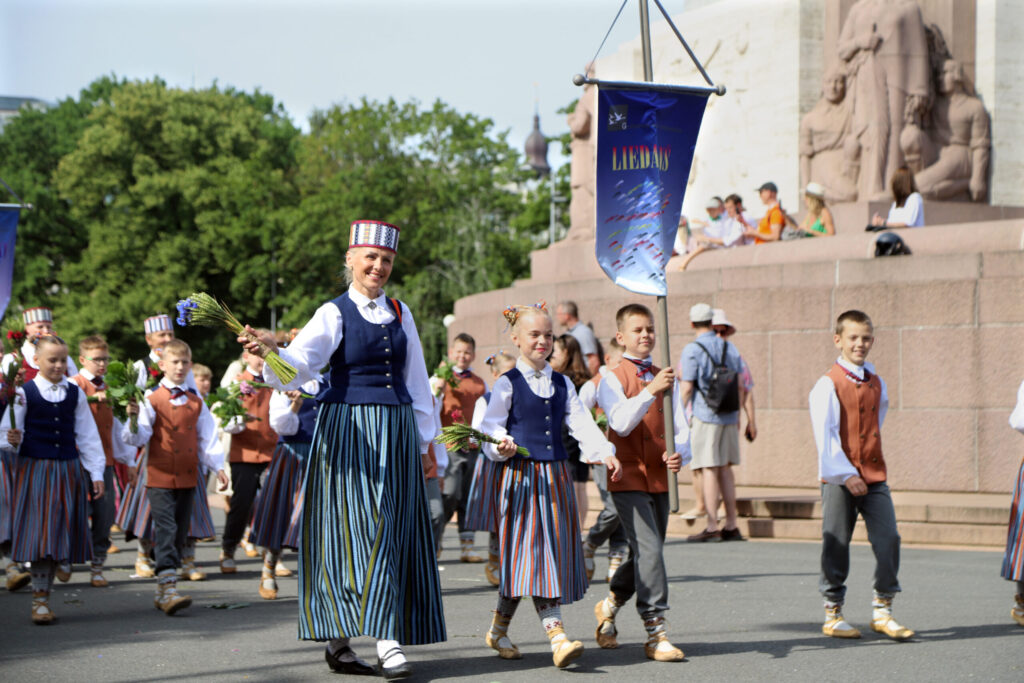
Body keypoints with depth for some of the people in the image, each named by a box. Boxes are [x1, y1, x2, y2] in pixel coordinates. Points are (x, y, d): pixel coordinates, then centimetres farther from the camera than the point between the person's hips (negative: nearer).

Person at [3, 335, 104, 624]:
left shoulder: (74, 394, 8)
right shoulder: (24, 392, -2)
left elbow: (88, 435, 12)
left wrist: (96, 473, 9)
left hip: (68, 470, 4)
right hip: (34, 469, -4)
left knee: (59, 534, 4)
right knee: (38, 534, -7)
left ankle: (44, 595, 15)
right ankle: (39, 599, -1)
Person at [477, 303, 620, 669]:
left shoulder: (562, 384, 13)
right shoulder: (507, 384, -1)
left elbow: (581, 422, 6)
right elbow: (490, 426, -3)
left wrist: (605, 452, -9)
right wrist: (501, 445, -25)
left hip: (556, 475, 5)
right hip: (521, 476, -5)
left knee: (555, 553, 5)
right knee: (530, 555, -9)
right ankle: (557, 635, -8)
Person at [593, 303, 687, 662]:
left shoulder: (665, 380, 13)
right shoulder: (612, 379, -3)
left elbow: (680, 427, 6)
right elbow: (621, 423, -18)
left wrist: (679, 453, -15)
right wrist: (650, 391, -29)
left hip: (659, 479, 6)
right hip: (628, 478, -6)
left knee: (645, 555, 13)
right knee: (649, 550, -16)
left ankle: (609, 605, 37)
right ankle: (655, 634, -14)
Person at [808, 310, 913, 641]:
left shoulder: (877, 383, 11)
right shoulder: (828, 384, -8)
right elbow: (825, 435, -13)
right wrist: (845, 474, -16)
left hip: (874, 476, 5)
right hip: (838, 479, -5)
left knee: (888, 538, -3)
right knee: (836, 545, 1)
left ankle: (882, 611, 8)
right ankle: (833, 614, 13)